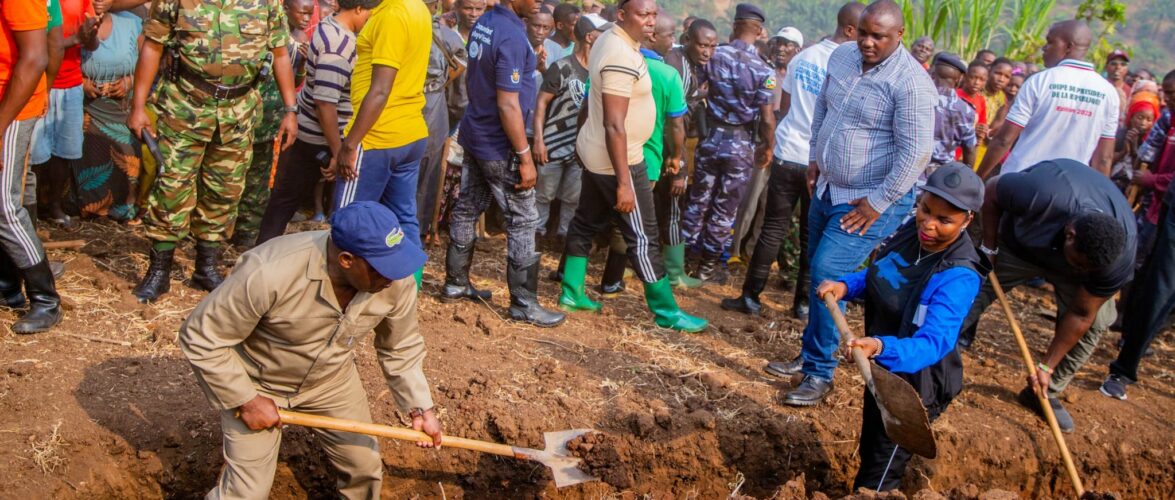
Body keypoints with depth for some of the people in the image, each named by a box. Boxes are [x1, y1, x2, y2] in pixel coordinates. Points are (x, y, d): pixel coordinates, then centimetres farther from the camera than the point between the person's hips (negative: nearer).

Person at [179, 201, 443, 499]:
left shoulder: (397, 279, -24)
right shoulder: (269, 273, -39)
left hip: (332, 380, 4)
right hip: (256, 384, -4)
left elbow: (401, 347, -5)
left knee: (365, 465, 12)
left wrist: (420, 407, -9)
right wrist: (246, 400, -21)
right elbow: (201, 339, -25)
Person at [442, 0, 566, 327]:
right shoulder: (512, 36, -23)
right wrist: (525, 157, -21)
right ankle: (524, 303, 5)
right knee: (523, 221, -1)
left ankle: (455, 283, 27)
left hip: (475, 135, 9)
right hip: (499, 146, -9)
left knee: (467, 209, 16)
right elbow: (508, 105, -25)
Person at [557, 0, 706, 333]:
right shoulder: (622, 57, -26)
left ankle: (571, 294, 28)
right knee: (643, 237, -2)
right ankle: (667, 313, 7)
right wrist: (624, 182, -27)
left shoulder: (610, 40, 6)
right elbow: (614, 124, -28)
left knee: (587, 223, 18)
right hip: (617, 159, -10)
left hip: (596, 153, 10)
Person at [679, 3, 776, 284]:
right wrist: (768, 148, 1)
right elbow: (767, 118, -13)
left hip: (711, 137, 3)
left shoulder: (715, 56, -5)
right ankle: (708, 265, 17)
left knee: (698, 201, 15)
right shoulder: (763, 71, -13)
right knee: (725, 209, 8)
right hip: (741, 145, -3)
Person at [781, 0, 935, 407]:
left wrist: (877, 203, -20)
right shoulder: (841, 56, 1)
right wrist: (814, 157, 14)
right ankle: (812, 354, 32)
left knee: (827, 275, -16)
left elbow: (916, 152, -23)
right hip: (827, 189, 8)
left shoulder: (910, 82, -22)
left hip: (871, 201, -8)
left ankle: (819, 373, -4)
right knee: (819, 273, 15)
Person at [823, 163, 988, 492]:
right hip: (882, 369, 7)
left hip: (913, 383, -7)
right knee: (869, 455, 31)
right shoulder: (912, 231, -11)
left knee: (878, 479, 12)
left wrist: (880, 347, -60)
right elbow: (879, 277, 7)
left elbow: (933, 342, -43)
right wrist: (845, 285, -12)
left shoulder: (958, 277, -33)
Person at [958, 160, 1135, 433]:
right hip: (1018, 243, -1)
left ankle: (1047, 394, 7)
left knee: (1095, 323, -10)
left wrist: (1047, 367, -19)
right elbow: (992, 190, -23)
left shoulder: (1120, 257, -35)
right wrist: (989, 247, -19)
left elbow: (1081, 316, -23)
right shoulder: (1042, 194, -46)